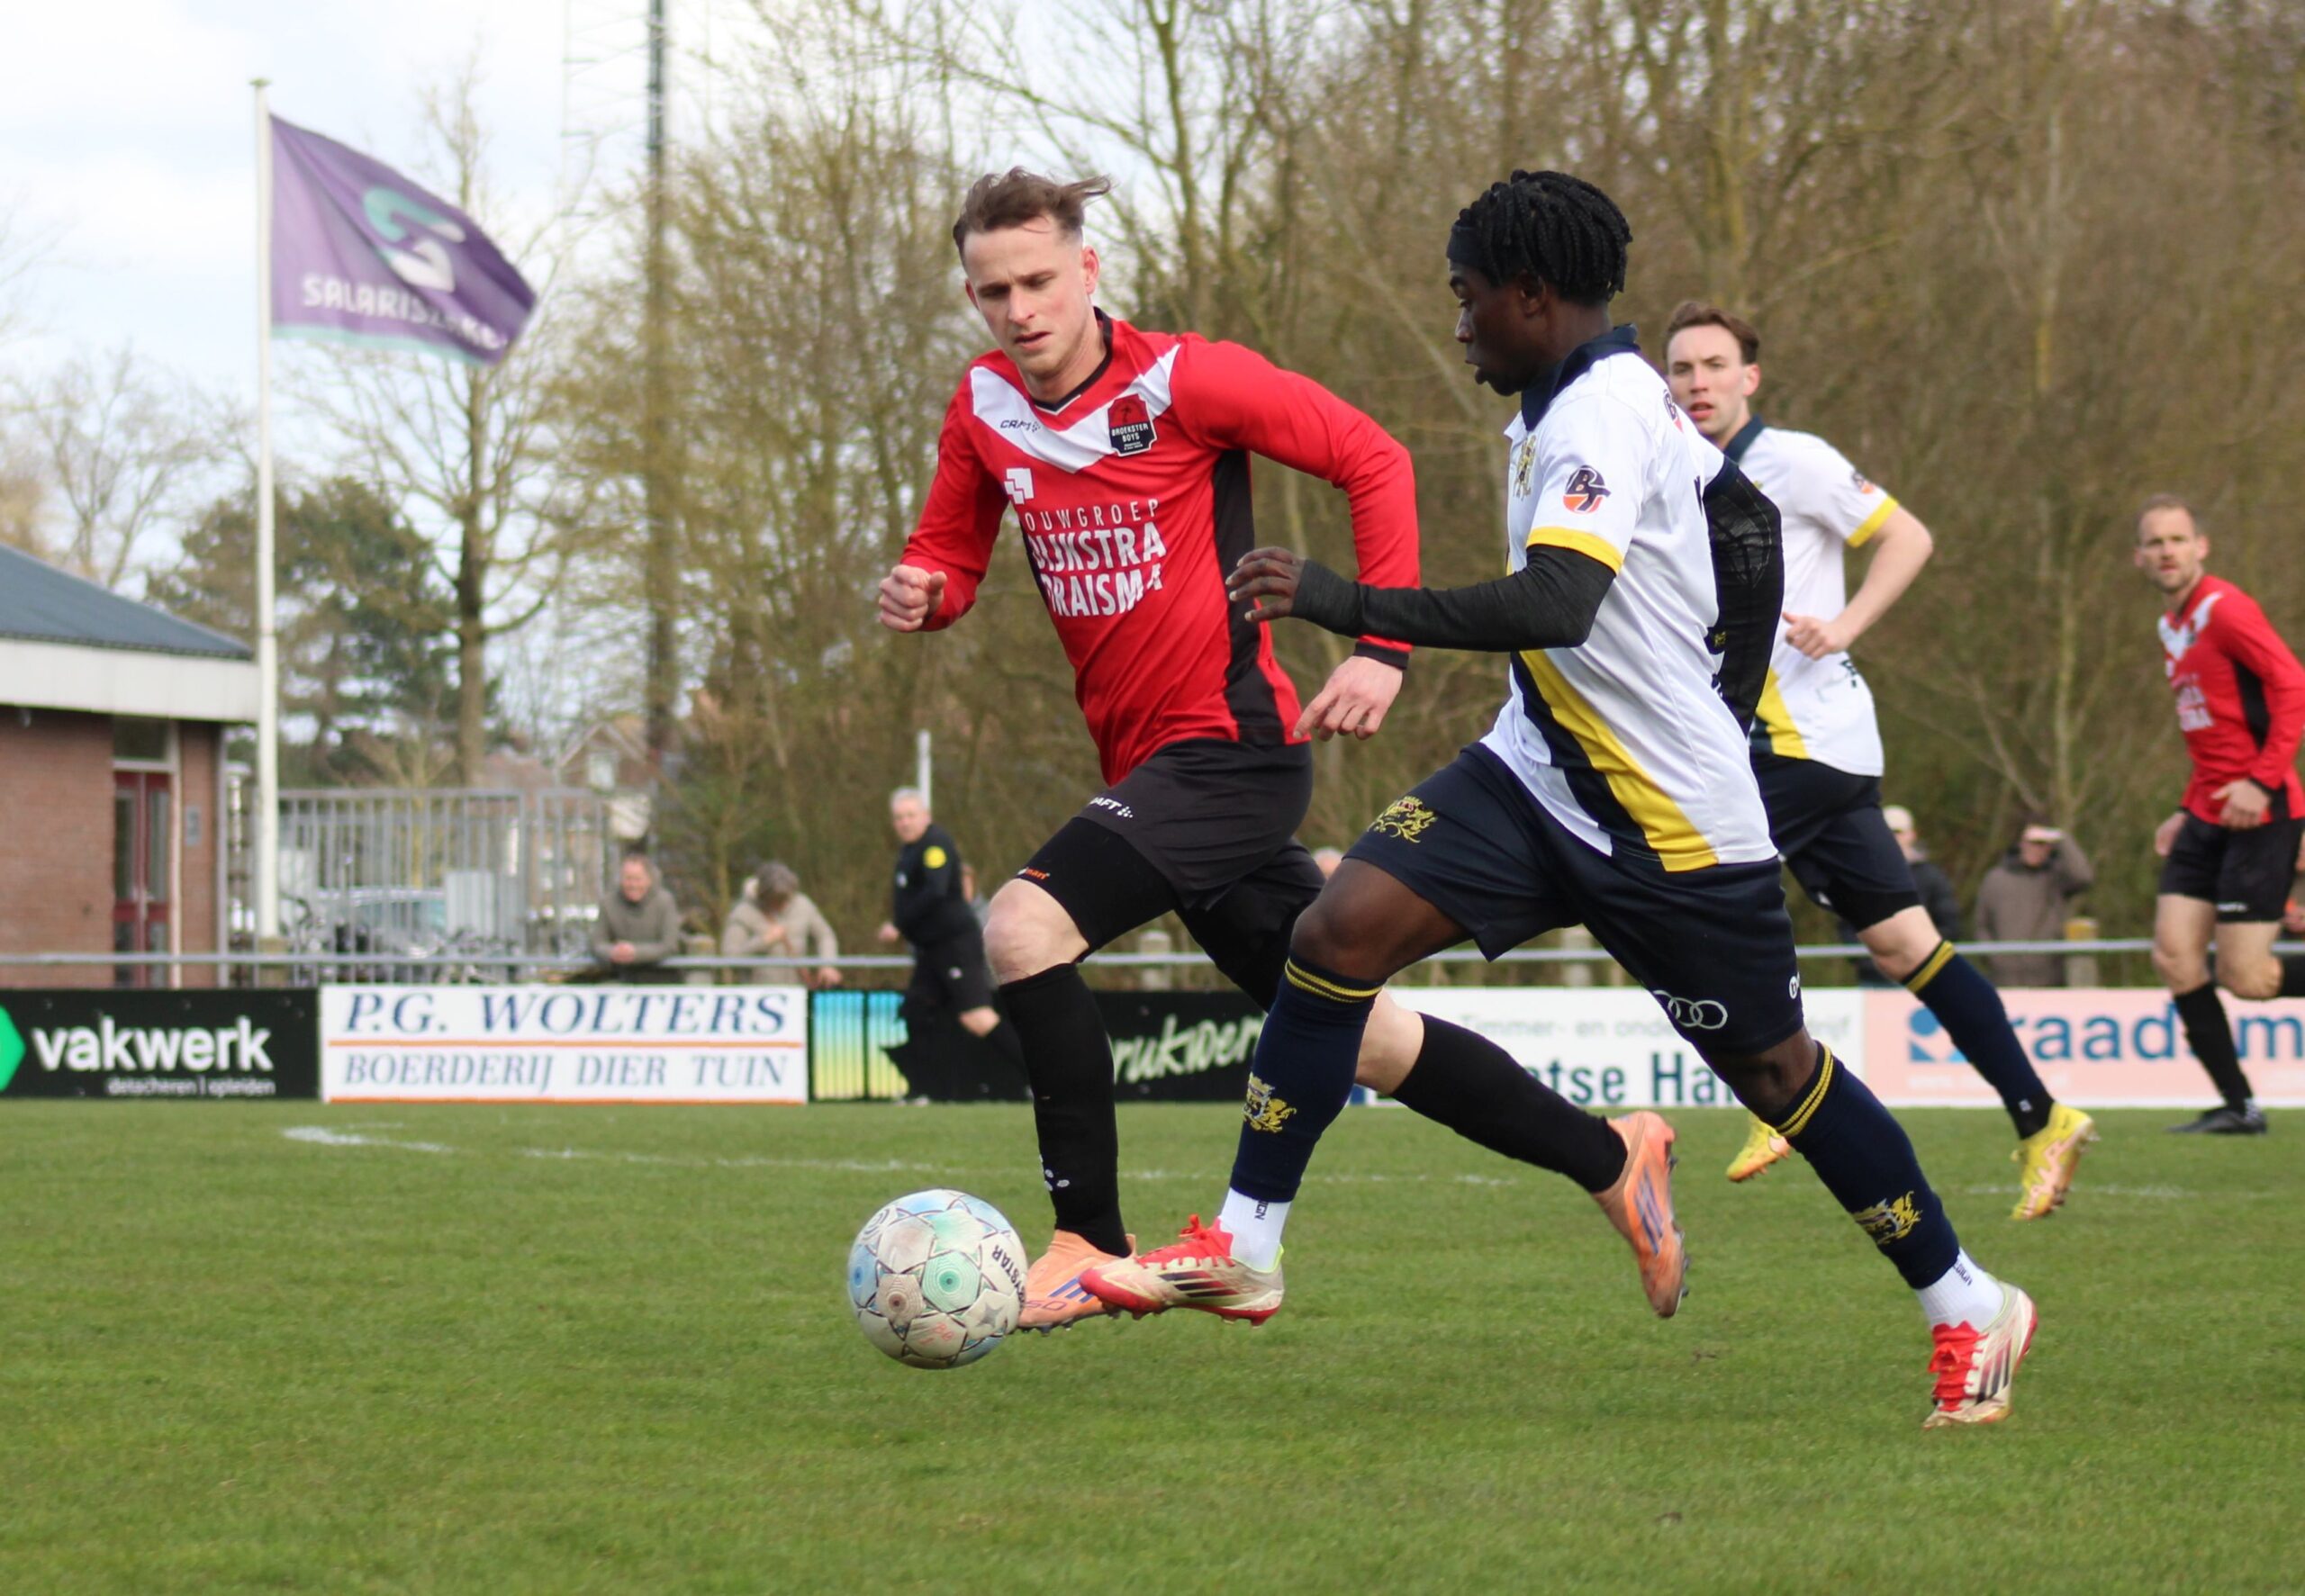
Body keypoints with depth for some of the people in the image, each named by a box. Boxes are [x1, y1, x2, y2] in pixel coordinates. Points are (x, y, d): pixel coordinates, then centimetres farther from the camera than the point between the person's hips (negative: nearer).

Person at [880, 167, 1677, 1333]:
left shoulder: (1179, 381, -13)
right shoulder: (986, 410, 5)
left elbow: (1372, 459, -8)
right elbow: (952, 551, 16)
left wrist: (1380, 646, -14)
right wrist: (921, 592, -9)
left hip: (1231, 744, -7)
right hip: (1147, 767, 7)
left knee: (1024, 924, -23)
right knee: (1351, 1036, 13)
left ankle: (1089, 1246, -16)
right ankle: (1609, 1160, 27)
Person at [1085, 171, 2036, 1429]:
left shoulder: (1602, 416, -22)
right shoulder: (1605, 397, 8)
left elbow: (1555, 605, -38)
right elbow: (1739, 507, 23)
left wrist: (1344, 604, -38)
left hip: (1674, 824, -9)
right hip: (1541, 774, 9)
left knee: (1772, 1068, 4)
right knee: (1339, 931, -8)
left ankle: (1967, 1310, 23)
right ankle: (1240, 1251, -4)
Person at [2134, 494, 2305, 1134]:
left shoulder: (2225, 610, -11)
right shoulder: (2173, 628, 17)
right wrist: (2188, 810, 21)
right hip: (2210, 815, 9)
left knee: (2245, 976, -11)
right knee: (2174, 952, -2)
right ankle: (2239, 1106, 4)